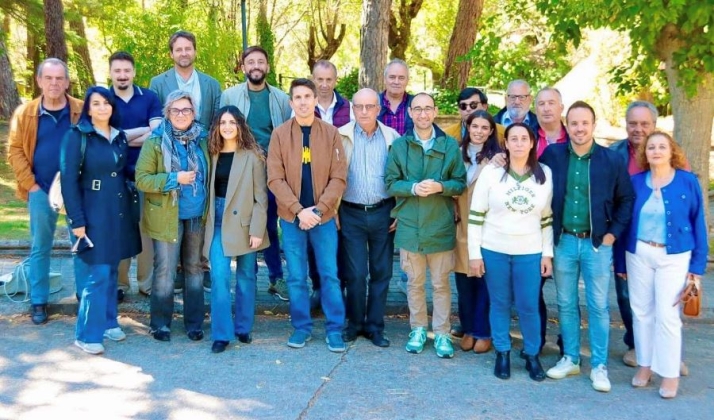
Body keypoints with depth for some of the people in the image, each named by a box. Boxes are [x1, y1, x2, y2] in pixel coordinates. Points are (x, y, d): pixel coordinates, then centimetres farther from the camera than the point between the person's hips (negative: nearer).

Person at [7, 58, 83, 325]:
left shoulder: (83, 111, -2)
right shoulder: (24, 113, 1)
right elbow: (15, 151, 2)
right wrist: (31, 185, -6)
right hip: (41, 191, 1)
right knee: (40, 248, 8)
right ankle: (38, 302, 19)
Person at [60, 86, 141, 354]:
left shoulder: (120, 136, 9)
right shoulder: (77, 136, -9)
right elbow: (69, 181, -11)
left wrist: (130, 208, 10)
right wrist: (76, 220, -15)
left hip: (120, 212, 6)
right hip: (94, 212, -6)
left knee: (111, 270, 12)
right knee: (99, 274, -7)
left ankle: (107, 322, 25)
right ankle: (87, 334, 4)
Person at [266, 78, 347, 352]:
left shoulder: (331, 134, 1)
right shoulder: (280, 134, 0)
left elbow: (338, 178, -3)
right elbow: (275, 178, -5)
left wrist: (318, 209, -14)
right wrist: (299, 210, -14)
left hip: (324, 216, 0)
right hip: (291, 217, 0)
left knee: (329, 274, 4)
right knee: (296, 277, 7)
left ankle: (335, 329, 14)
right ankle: (301, 327, 21)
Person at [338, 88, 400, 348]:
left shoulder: (393, 138, 2)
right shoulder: (341, 137, -1)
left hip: (383, 213, 2)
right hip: (351, 214, -1)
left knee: (381, 272, 7)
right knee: (355, 273, 1)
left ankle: (375, 326, 18)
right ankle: (355, 323, 19)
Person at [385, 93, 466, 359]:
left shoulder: (450, 145, 0)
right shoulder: (399, 145, 2)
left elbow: (461, 183, 1)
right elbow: (391, 183, 1)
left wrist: (440, 186, -18)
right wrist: (413, 187, -18)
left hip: (440, 227, -1)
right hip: (410, 225, 1)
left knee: (441, 283, 8)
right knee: (414, 282, 13)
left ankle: (442, 333, 20)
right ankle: (418, 329, 28)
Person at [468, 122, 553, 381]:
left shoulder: (545, 174, 1)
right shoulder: (491, 172, -5)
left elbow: (547, 217, 7)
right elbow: (476, 215, -3)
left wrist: (547, 253, 4)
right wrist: (474, 252, -5)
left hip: (530, 252, 1)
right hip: (493, 250, -1)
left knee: (528, 306, 4)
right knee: (500, 304, 9)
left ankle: (532, 355, 22)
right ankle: (502, 353, 24)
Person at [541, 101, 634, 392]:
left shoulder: (612, 160, -5)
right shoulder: (552, 155, -2)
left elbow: (627, 199, 4)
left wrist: (614, 233, -3)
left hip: (597, 243, -1)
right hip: (562, 241, 2)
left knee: (598, 306, 4)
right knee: (566, 304, 11)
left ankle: (599, 366, 15)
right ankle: (570, 358, 24)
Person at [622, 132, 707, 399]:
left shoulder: (688, 181, -4)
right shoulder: (636, 182, 1)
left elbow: (698, 223, -1)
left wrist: (698, 265, -5)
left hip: (674, 257, -2)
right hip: (638, 255, 3)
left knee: (667, 315, -2)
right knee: (641, 312, 9)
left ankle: (670, 373, 11)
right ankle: (645, 365, 23)